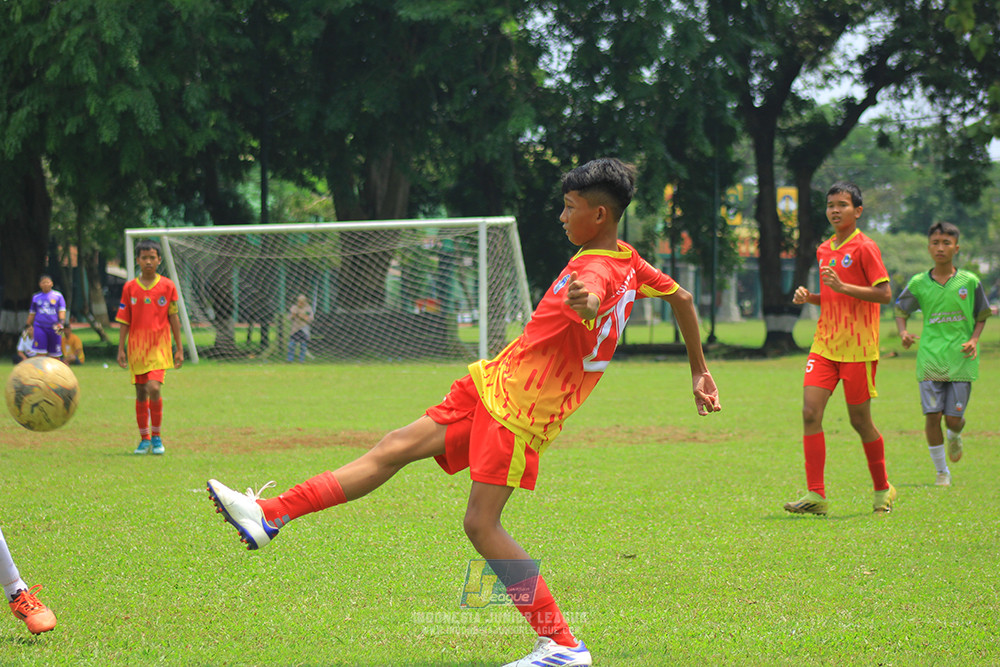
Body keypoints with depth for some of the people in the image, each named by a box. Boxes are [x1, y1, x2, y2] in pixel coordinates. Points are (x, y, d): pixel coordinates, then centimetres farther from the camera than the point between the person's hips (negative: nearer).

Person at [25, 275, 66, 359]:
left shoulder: (58, 296, 5)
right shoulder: (36, 297, 12)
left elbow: (62, 311, 0)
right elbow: (32, 313, 18)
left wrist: (61, 322, -16)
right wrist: (28, 326, 17)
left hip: (54, 327, -1)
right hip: (40, 326, 1)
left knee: (55, 355, 4)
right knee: (41, 354, -11)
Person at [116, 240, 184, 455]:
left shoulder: (167, 286, 1)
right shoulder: (130, 288, 4)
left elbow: (173, 318, 6)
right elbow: (124, 321, 7)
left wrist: (179, 348, 5)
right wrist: (121, 349, 2)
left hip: (159, 346, -2)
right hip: (136, 347, 2)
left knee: (153, 388, -18)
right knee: (140, 393, 6)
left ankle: (156, 435, -2)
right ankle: (144, 439, 17)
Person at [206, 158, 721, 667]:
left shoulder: (595, 271, -22)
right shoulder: (627, 261, 9)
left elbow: (591, 304, -46)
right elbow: (682, 298, 21)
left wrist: (582, 303, -70)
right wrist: (699, 371, 31)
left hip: (518, 411, -10)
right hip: (492, 383, 10)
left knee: (481, 525, -12)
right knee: (394, 448, 5)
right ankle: (270, 515, 5)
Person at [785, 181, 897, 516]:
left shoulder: (864, 247, -8)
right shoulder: (824, 250, 14)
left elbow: (884, 293, -14)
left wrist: (842, 286, -22)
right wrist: (808, 296, 5)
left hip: (858, 349, -6)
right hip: (824, 345, 6)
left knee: (860, 421, 3)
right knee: (811, 412, -9)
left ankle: (883, 489, 23)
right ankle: (816, 495, -9)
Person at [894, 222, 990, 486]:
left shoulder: (970, 282, 0)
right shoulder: (918, 283, 1)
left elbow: (981, 316, 10)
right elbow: (901, 311, 12)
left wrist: (974, 340, -7)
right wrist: (903, 333, -8)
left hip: (961, 360, 0)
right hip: (930, 358, 0)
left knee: (954, 417, 0)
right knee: (932, 415, -5)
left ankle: (955, 436, 38)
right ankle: (941, 472, 11)